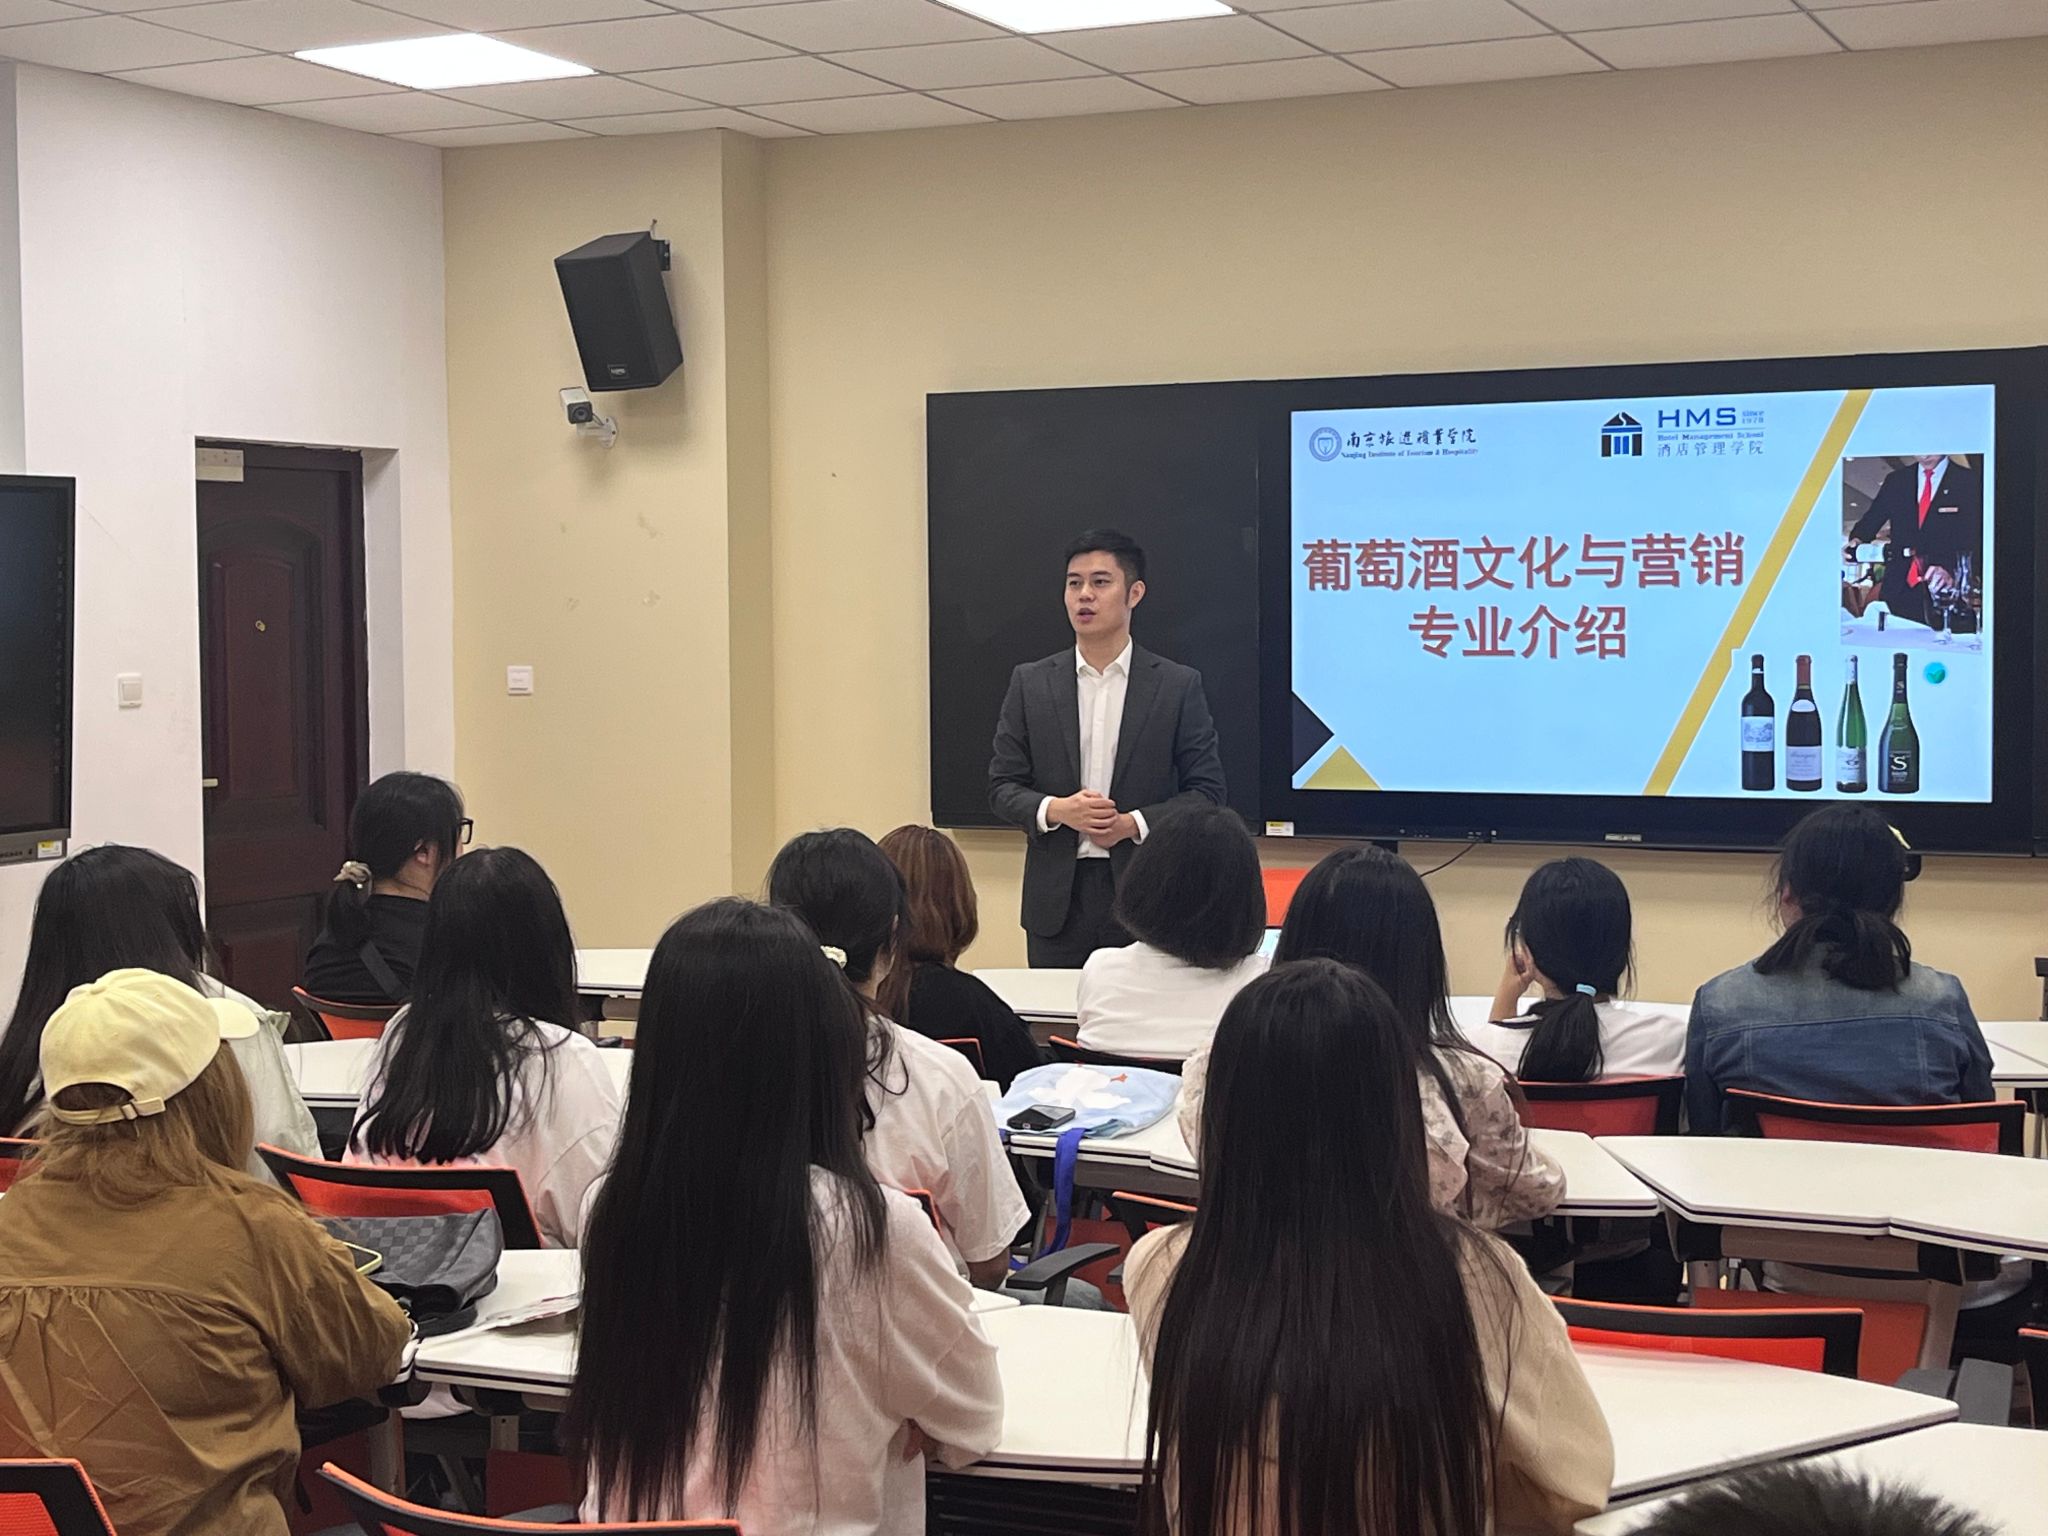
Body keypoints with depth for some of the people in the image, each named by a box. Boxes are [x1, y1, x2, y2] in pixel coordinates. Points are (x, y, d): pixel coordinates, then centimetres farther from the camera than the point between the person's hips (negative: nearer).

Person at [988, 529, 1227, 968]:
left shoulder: (1179, 685, 2)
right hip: (1057, 901, 2)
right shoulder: (1031, 684, 7)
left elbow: (1207, 790, 1)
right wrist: (1056, 810, -13)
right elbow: (1002, 786, 7)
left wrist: (1133, 824, -13)